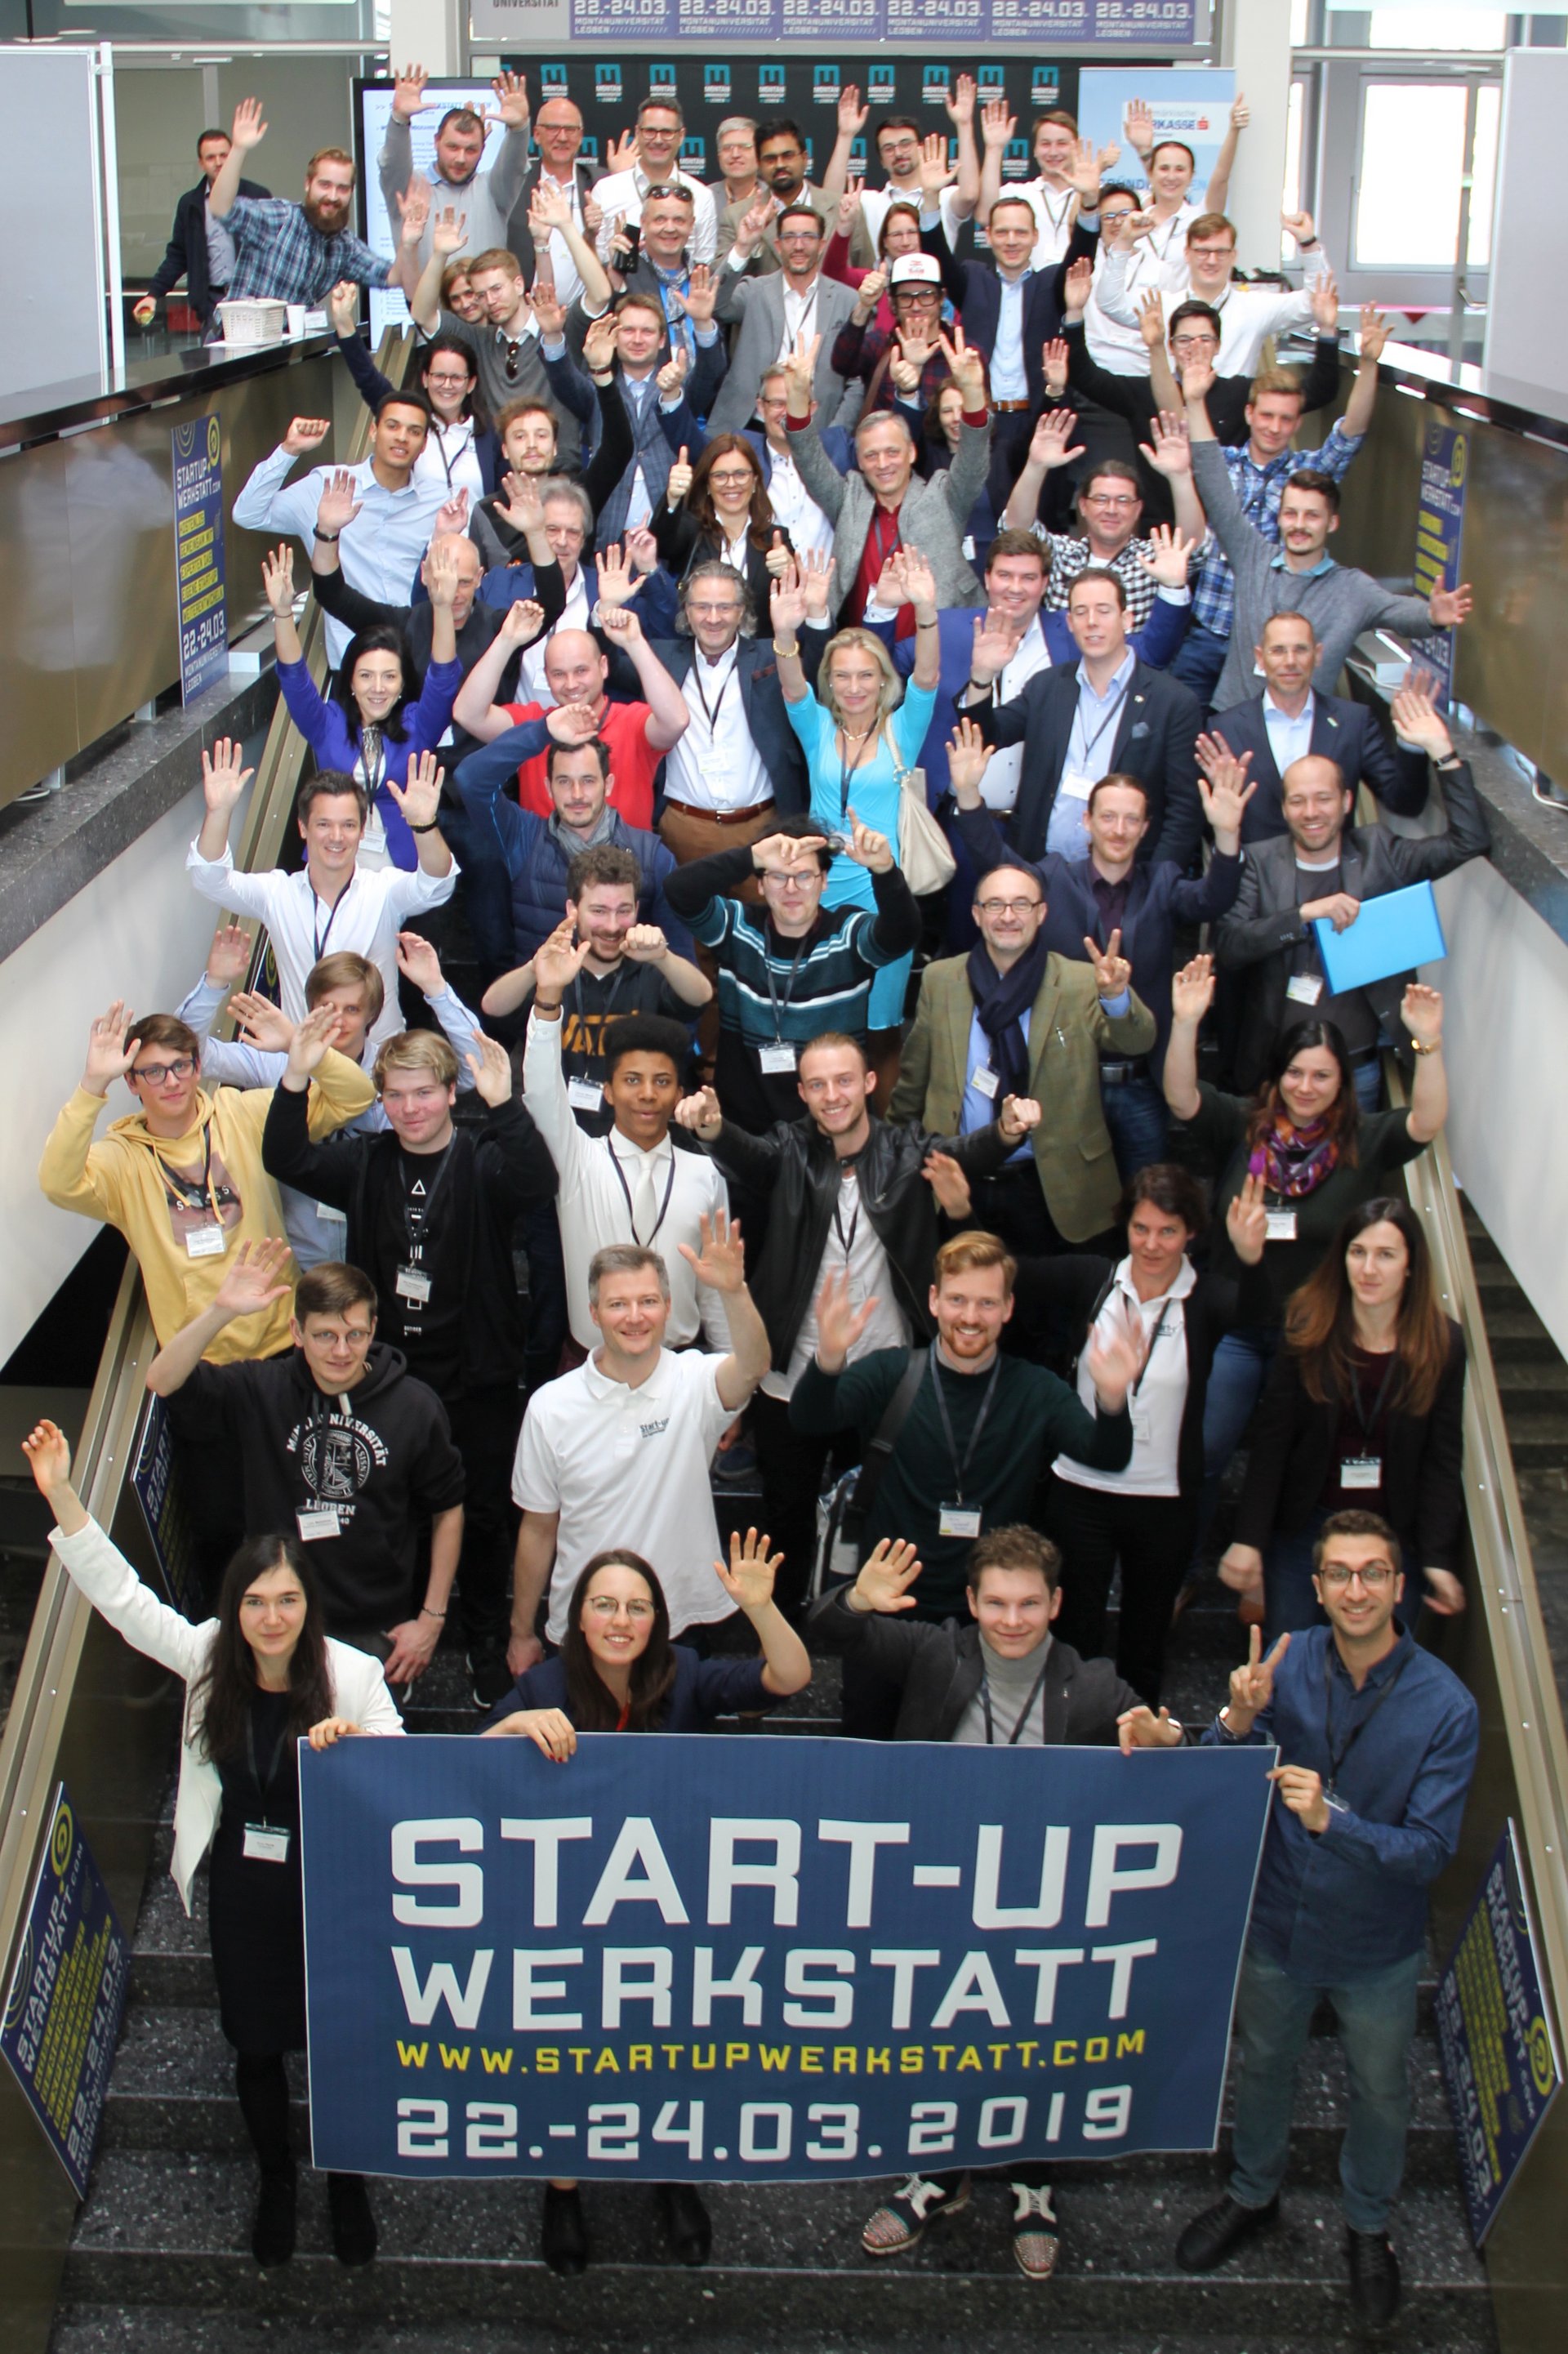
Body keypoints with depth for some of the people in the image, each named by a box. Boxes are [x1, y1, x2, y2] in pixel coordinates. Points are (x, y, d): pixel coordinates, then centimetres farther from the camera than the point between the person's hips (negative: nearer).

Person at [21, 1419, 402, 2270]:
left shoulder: (353, 1675, -17)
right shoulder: (209, 1657, -9)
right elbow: (119, 1594, -8)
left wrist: (356, 1747, -38)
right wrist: (61, 1497, -15)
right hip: (240, 1888, 3)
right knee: (255, 2046, 17)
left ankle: (348, 2183, 37)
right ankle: (275, 2182, 42)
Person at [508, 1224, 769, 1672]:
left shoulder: (693, 1383, -10)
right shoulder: (551, 1406, -6)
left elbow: (752, 1368, -33)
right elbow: (539, 1529, 3)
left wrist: (734, 1291, -51)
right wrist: (522, 1633, 9)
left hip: (683, 1624, -1)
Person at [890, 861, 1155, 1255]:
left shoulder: (1081, 984, -3)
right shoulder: (939, 980, 4)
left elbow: (1138, 1042, -19)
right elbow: (913, 1078, 11)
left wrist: (1117, 997, -39)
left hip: (1052, 1187, -2)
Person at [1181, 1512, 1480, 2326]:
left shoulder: (1445, 1707, -23)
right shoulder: (1287, 1664, -17)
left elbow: (1431, 1851, -23)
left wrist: (1332, 1820, -39)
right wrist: (1236, 1721, -33)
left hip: (1378, 1950, -1)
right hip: (1277, 1924, 2)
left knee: (1380, 2093, 21)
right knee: (1263, 2067, 25)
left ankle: (1368, 2226, 49)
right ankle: (1252, 2196, 53)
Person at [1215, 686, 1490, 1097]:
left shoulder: (1378, 853, 0)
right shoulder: (1261, 862, -3)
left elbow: (1471, 840, -6)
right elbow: (1228, 948, -14)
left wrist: (1442, 750, -12)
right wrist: (1305, 914, -25)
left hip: (1358, 1067, 1)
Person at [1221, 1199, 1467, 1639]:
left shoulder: (1443, 1343, -7)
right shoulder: (1308, 1327, -9)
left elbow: (1442, 1460, -3)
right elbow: (1270, 1441, -8)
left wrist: (1438, 1559, -9)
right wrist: (1248, 1538, -13)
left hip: (1394, 1531, 0)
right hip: (1305, 1523, 0)